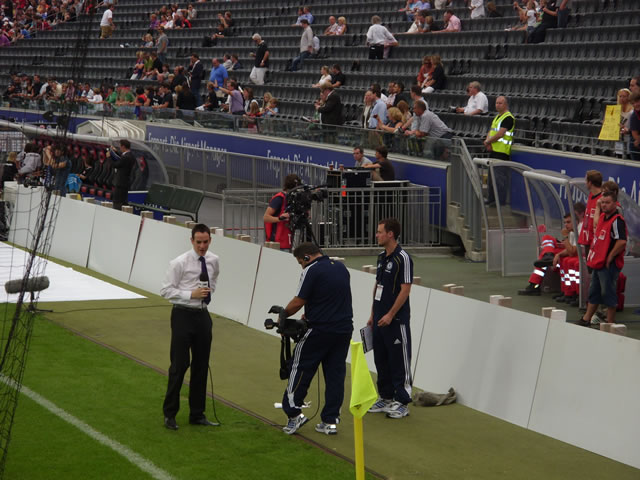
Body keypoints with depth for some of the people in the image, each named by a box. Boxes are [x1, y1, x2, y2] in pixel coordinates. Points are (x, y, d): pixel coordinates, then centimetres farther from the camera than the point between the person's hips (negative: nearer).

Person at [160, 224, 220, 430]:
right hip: (183, 314, -5)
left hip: (202, 315, 6)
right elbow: (166, 290, -11)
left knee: (201, 366, 10)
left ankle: (197, 414, 20)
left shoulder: (214, 261, 4)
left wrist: (209, 292, 11)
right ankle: (170, 413, 8)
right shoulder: (180, 263, -12)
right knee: (179, 365, -5)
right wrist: (191, 294, -18)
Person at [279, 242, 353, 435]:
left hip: (320, 330, -7)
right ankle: (330, 421, 9)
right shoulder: (341, 267, 13)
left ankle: (294, 412, 3)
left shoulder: (312, 271, -11)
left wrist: (283, 314, 5)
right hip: (344, 329, 7)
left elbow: (298, 302, -13)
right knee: (335, 374, 7)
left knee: (301, 369, 5)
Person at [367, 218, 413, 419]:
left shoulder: (403, 258, -14)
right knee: (381, 360, 14)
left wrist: (390, 315, -18)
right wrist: (373, 314, 18)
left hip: (396, 320, -9)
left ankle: (402, 402, 4)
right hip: (380, 320, 9)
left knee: (399, 362, -2)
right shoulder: (382, 257, 12)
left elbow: (405, 289, -17)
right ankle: (386, 398, 24)